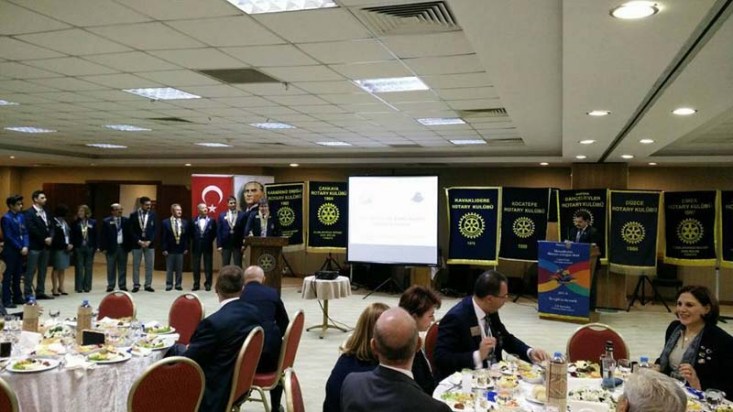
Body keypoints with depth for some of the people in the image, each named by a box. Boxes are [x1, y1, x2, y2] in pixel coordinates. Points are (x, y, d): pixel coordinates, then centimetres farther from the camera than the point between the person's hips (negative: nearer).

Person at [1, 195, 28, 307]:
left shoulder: (21, 216, 8)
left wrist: (25, 247, -5)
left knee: (18, 275, 14)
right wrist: (20, 248, -13)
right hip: (10, 251, -6)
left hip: (21, 250, 6)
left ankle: (17, 297, 23)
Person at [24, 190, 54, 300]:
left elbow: (51, 226, 13)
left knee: (43, 270, 10)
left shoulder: (46, 212, 15)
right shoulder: (29, 212, -7)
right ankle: (28, 293, 2)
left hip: (46, 245, 7)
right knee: (31, 270, -3)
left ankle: (40, 292, 16)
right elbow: (32, 229, -16)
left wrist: (50, 237, -6)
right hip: (34, 246, -7)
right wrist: (44, 239, -13)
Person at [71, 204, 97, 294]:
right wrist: (72, 246, -8)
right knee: (79, 268, 2)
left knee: (88, 268, 6)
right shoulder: (75, 223, 2)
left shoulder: (93, 222, 2)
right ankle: (78, 287, 7)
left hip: (89, 247, 1)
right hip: (78, 248, -1)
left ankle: (87, 286, 13)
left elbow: (95, 236, 2)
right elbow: (72, 236, 0)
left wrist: (95, 247, -4)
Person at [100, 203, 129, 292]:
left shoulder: (126, 220, 5)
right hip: (111, 247, -2)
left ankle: (122, 285, 14)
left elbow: (129, 234, 6)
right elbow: (103, 235, -2)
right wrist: (104, 248, -7)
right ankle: (110, 286, 11)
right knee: (111, 268, 4)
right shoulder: (106, 221, -1)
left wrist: (129, 246, 1)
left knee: (122, 268, 7)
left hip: (123, 247, 2)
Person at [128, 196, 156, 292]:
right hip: (137, 243, -1)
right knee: (136, 265, 5)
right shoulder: (133, 215, -1)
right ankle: (136, 285, 13)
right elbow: (131, 230, -3)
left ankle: (148, 285, 11)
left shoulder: (153, 215, 3)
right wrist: (139, 241, -12)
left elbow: (155, 229, 2)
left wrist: (149, 241, -10)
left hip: (149, 243, 1)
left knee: (149, 265, 3)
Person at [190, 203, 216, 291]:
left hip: (208, 246, -1)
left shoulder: (212, 221, 3)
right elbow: (190, 232, 8)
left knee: (208, 266, 2)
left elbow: (214, 232, 4)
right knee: (196, 266, 5)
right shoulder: (193, 221, 4)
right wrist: (195, 240, 1)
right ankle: (196, 284, 13)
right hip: (196, 246, 1)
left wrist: (209, 240, -3)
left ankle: (208, 284, 9)